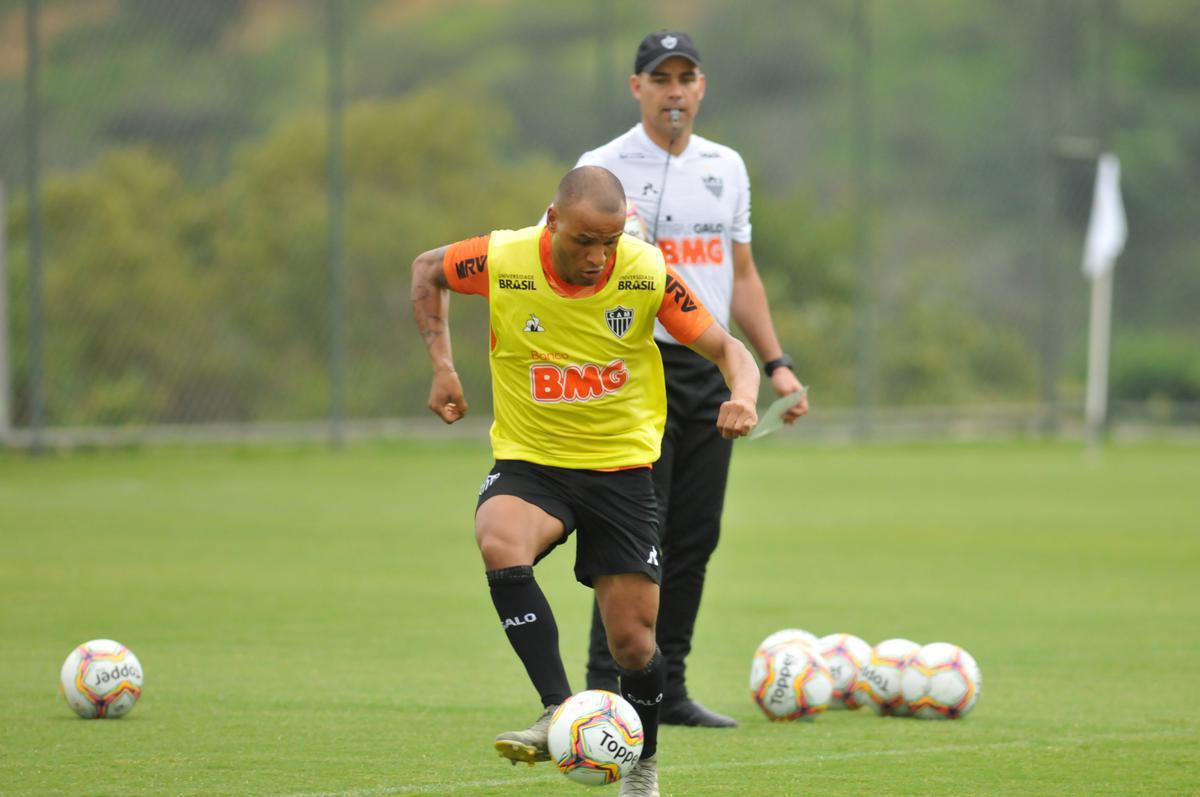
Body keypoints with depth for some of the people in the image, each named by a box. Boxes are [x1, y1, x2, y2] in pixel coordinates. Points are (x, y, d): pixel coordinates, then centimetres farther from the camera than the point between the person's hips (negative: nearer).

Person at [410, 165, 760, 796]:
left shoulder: (646, 273, -13)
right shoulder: (503, 260, -13)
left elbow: (726, 349, -7)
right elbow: (427, 270, 8)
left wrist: (742, 397, -29)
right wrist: (441, 364, 0)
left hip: (622, 466, 0)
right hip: (528, 461, 0)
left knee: (632, 643, -1)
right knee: (501, 547, -35)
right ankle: (559, 713, -32)